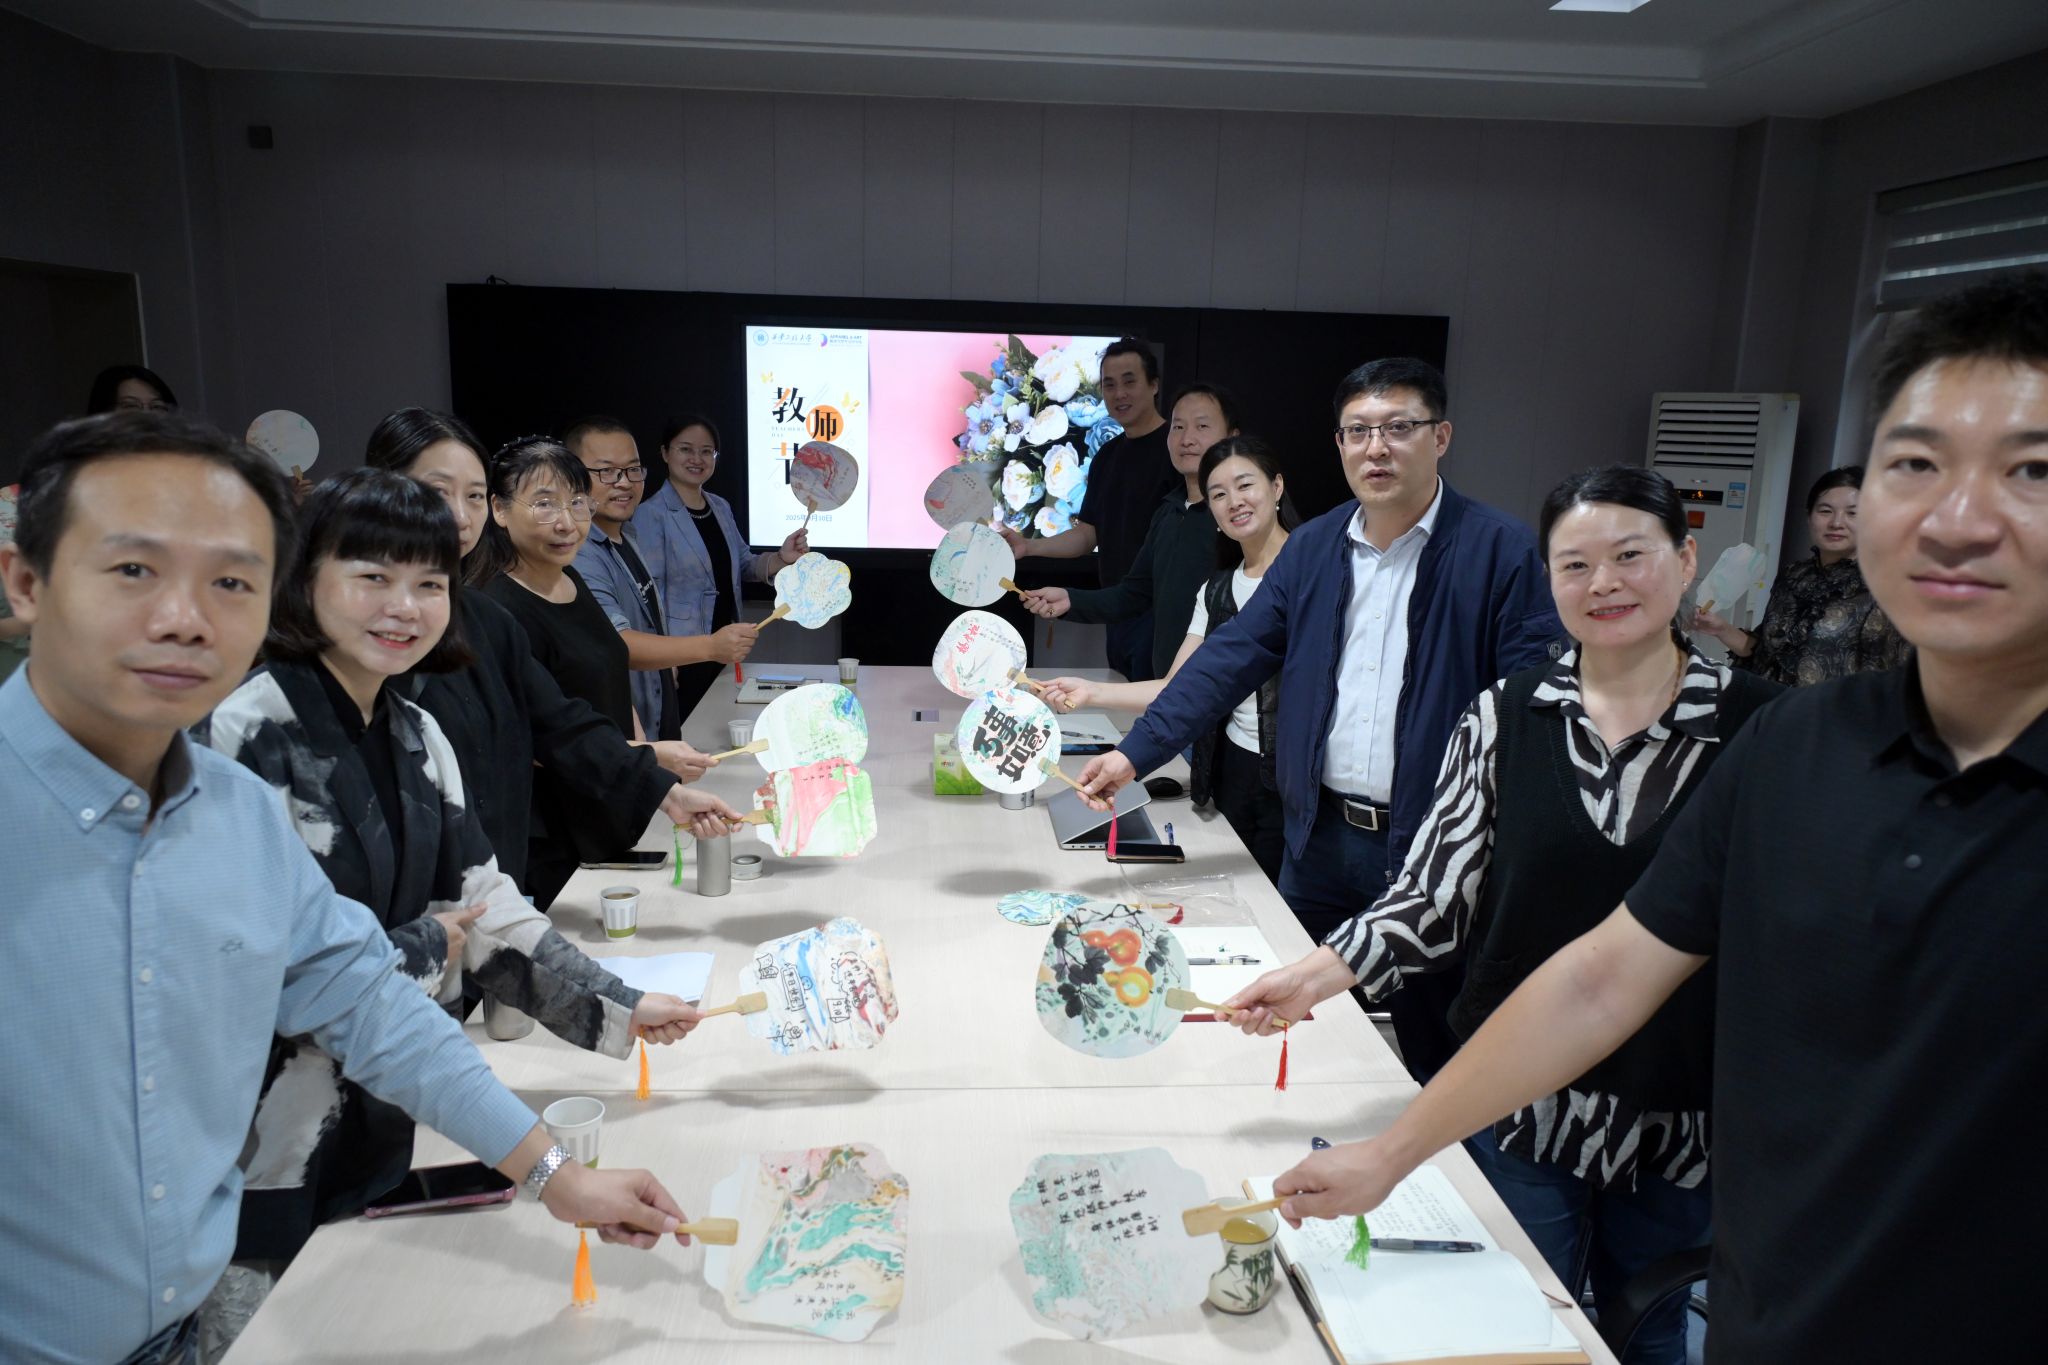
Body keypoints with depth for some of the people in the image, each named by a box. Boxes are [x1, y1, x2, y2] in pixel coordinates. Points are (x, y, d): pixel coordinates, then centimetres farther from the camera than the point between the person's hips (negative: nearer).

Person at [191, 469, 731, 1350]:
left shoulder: (417, 738, 5)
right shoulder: (245, 737, -19)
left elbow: (484, 908, 6)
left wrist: (616, 1010, -2)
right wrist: (423, 952, -11)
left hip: (377, 1136, 7)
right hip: (260, 1156, -6)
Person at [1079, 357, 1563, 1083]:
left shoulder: (1501, 550, -8)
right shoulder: (1312, 547, 7)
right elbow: (1232, 655, 3)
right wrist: (1135, 752, -7)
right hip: (1321, 835, 5)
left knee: (1435, 1055, 11)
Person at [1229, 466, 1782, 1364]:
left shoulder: (1755, 722, -7)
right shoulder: (1504, 717, -4)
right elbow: (1436, 896, -5)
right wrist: (1321, 972, -19)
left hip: (1682, 1120, 0)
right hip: (1525, 1105, 0)